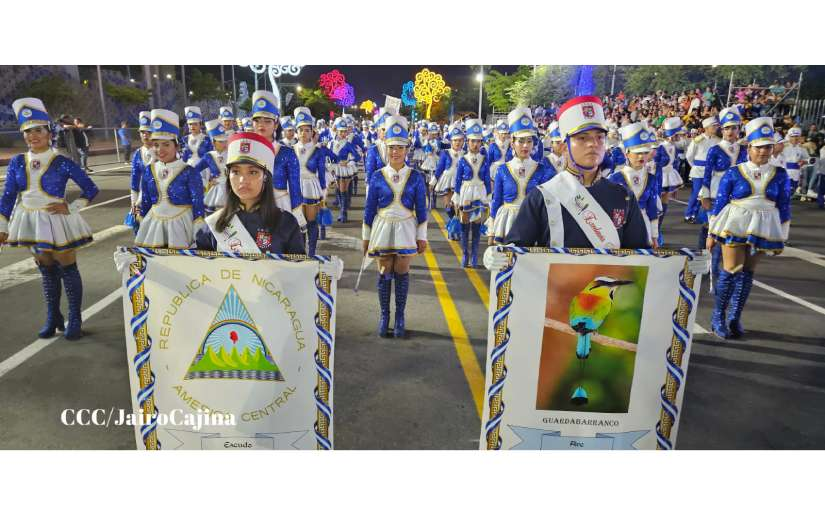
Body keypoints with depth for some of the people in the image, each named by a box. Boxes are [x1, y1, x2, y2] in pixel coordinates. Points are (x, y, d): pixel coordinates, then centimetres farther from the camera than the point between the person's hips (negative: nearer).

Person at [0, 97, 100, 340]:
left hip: (57, 221, -4)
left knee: (67, 269, 3)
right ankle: (53, 317, 26)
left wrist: (70, 208, -14)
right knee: (46, 270, 14)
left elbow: (91, 189, -5)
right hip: (32, 222, 4)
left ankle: (74, 320, 13)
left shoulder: (62, 162, -10)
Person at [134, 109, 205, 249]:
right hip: (153, 225, 4)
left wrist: (198, 238, -11)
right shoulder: (149, 171, 4)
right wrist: (142, 228, 13)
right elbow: (145, 203, 13)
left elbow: (198, 206, -10)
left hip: (181, 225, -4)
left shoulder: (189, 172, -10)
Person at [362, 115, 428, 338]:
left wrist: (422, 236, 0)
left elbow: (421, 209, 2)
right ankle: (384, 315, 20)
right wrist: (366, 237, 4)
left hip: (406, 230, 0)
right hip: (383, 229, 0)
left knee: (402, 272, 5)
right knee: (384, 273, 6)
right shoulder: (377, 176, -1)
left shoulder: (416, 177, -1)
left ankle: (400, 317, 17)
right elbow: (369, 209, 3)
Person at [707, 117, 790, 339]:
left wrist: (781, 238, 6)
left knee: (747, 272, 8)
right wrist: (712, 233, -2)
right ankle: (718, 315, 7)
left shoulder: (780, 175, 1)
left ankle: (735, 317, 18)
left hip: (763, 229, 3)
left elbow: (784, 208, 6)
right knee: (731, 270, -6)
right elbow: (719, 204, -2)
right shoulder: (734, 173, -6)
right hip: (734, 226, -3)